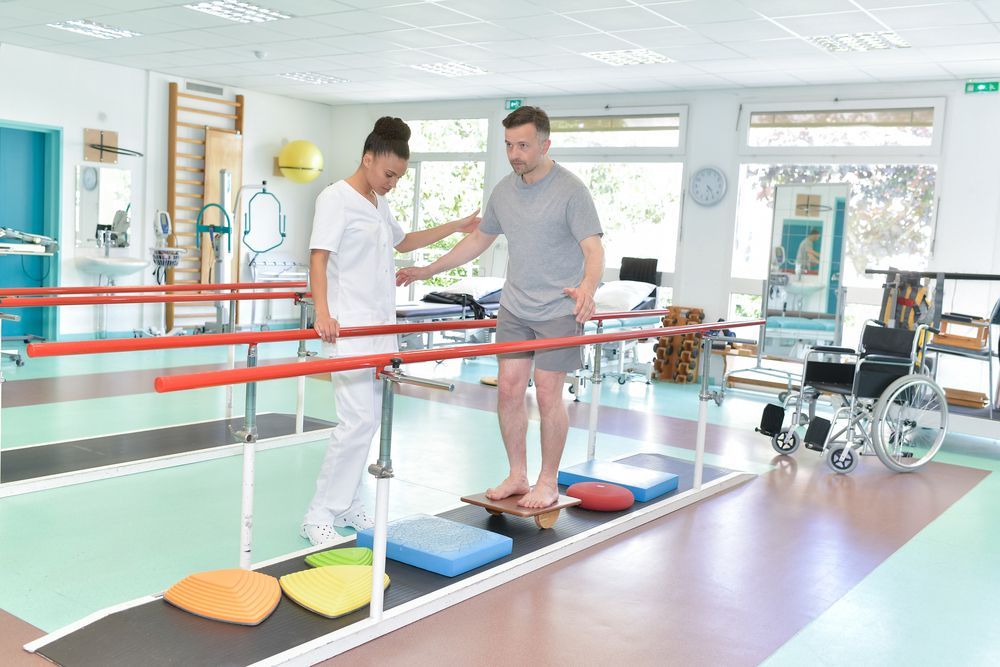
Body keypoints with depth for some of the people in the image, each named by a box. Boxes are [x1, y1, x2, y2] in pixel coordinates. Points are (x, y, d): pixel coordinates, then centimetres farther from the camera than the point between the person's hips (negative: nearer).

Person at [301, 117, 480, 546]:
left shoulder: (379, 204, 17)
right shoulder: (336, 199, -7)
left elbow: (402, 242, 34)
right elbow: (318, 258, -16)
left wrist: (455, 228, 33)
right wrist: (322, 314, -29)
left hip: (381, 326, 9)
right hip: (348, 328, -8)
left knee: (369, 421, 10)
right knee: (358, 421, -13)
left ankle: (349, 505, 21)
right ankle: (319, 515, -2)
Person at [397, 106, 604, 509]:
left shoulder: (570, 190, -12)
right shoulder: (504, 190, 6)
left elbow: (593, 248, -19)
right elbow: (480, 239, 18)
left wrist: (587, 286, -41)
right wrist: (428, 271, 17)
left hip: (558, 310, -6)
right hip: (514, 307, 6)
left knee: (548, 394, -2)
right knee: (508, 389, 5)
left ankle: (548, 484, 14)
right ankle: (517, 476, 19)